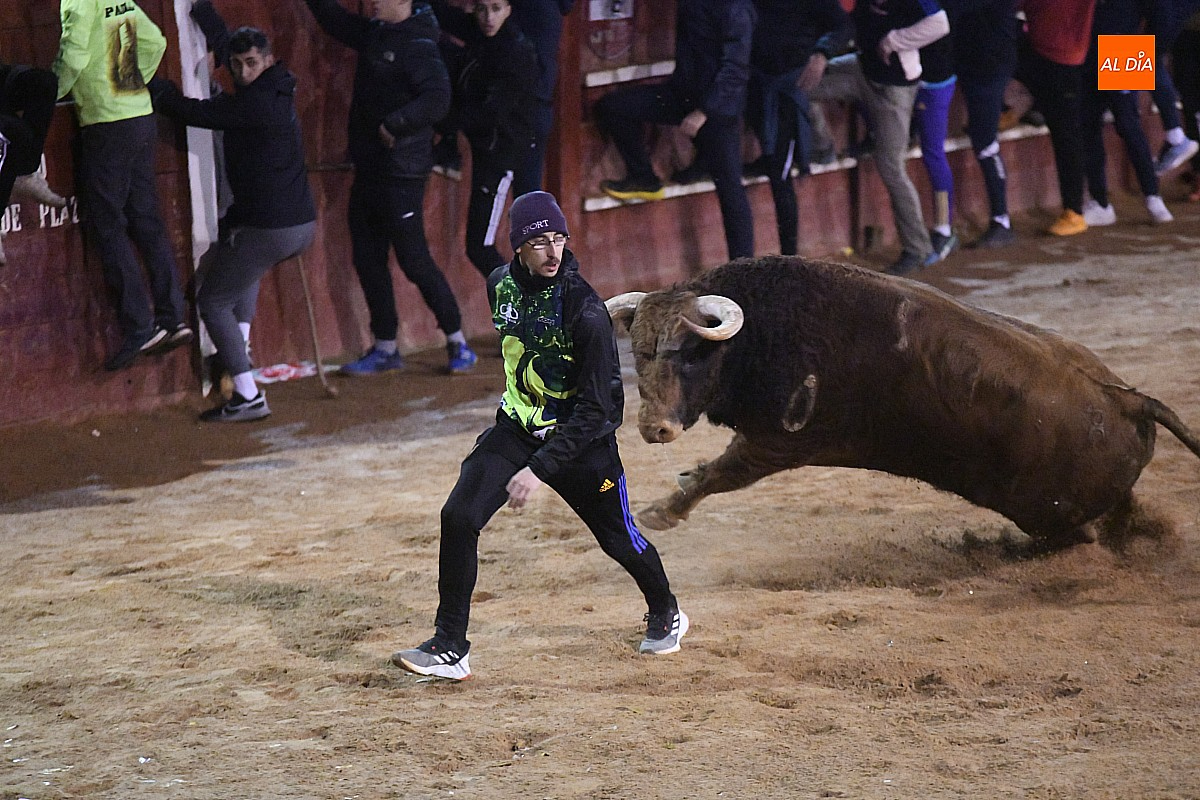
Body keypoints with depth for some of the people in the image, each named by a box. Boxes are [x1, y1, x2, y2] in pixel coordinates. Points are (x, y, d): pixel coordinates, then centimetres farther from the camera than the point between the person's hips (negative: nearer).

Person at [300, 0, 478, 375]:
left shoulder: (417, 45, -15)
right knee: (367, 260, 11)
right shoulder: (373, 34, 11)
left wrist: (395, 123, -28)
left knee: (414, 260, -5)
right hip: (368, 169, 9)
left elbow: (437, 98, -28)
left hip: (401, 172, -9)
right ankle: (385, 348, 19)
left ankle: (458, 343, 6)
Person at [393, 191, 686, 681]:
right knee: (459, 518, -14)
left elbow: (596, 410, -28)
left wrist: (539, 469, -33)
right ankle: (450, 649, -6)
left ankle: (665, 613, 45)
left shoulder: (584, 310, -26)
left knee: (617, 538, 12)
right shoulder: (502, 284, -6)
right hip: (517, 427, 5)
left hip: (580, 437, -5)